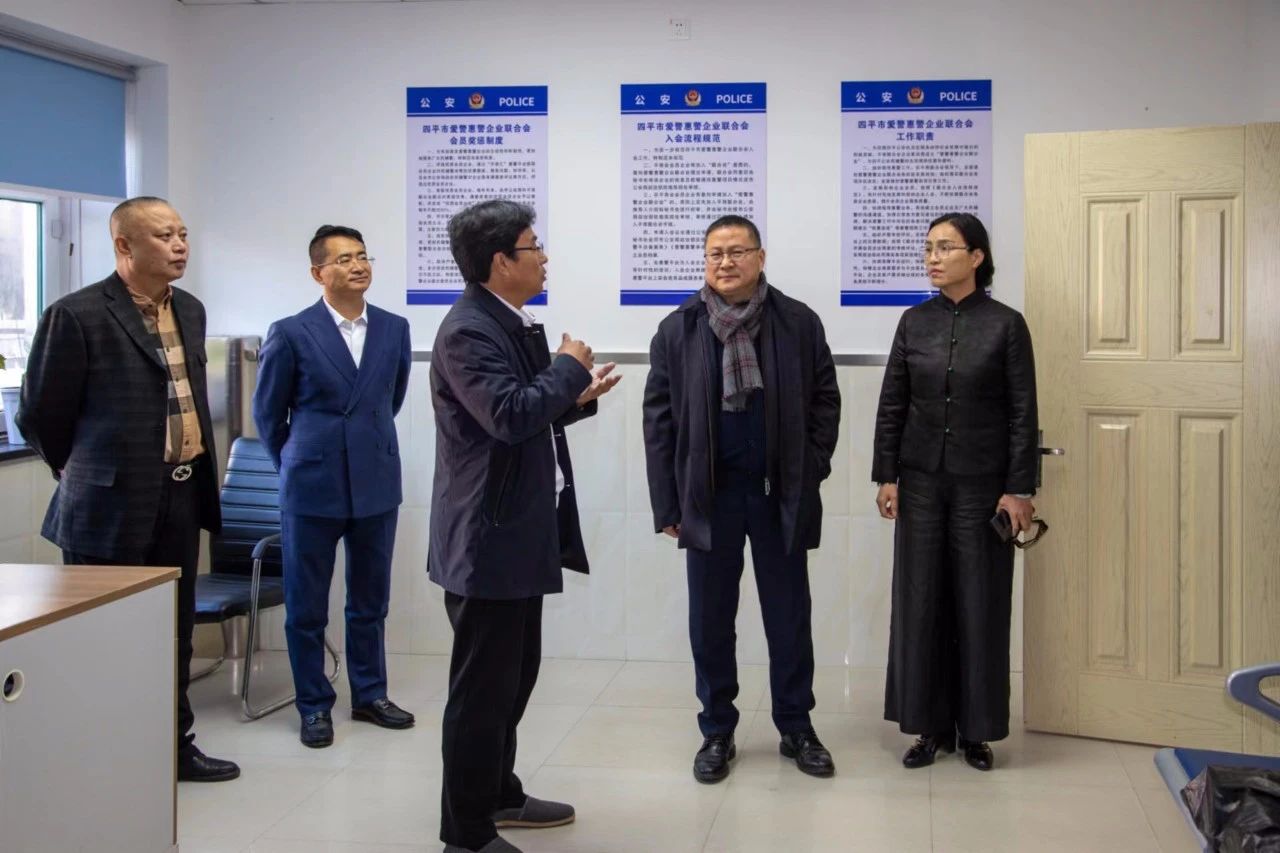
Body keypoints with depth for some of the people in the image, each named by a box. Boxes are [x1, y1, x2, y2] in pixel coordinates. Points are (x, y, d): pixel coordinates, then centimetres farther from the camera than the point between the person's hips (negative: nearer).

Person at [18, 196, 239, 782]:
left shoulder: (190, 311, 10)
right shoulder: (76, 315, -12)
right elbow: (39, 418, -6)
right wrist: (90, 474, 6)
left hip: (181, 499, 7)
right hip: (110, 508, -7)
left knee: (174, 631, 16)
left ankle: (173, 743, 30)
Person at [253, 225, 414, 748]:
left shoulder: (394, 329, 3)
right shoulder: (291, 333, -7)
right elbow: (268, 412, 4)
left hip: (377, 485, 3)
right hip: (312, 488, -3)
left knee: (370, 601, 13)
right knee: (306, 606, 6)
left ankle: (370, 694, 28)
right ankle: (314, 706, 20)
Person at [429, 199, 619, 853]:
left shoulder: (512, 324, 13)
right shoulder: (468, 331, -18)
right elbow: (511, 415, -30)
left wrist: (578, 398, 8)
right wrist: (569, 366, -15)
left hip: (519, 532, 10)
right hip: (488, 538, -10)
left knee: (514, 674, 20)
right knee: (483, 685, -2)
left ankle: (497, 794, 36)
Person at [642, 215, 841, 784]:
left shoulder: (799, 323, 0)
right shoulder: (677, 331, -1)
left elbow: (825, 402, 5)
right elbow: (659, 421, 0)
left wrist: (810, 473, -4)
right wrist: (667, 505, -4)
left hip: (782, 496, 0)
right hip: (708, 496, 0)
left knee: (790, 618, 11)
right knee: (710, 621, 9)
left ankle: (796, 727, 26)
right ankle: (717, 733, 24)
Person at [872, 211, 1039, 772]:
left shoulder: (1005, 324, -4)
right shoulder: (915, 321, 5)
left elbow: (1023, 412, -5)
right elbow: (892, 404, 6)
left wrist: (1019, 489, -9)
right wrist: (886, 476, 1)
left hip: (981, 483, -3)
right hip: (922, 480, 3)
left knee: (980, 602, 4)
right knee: (921, 599, 5)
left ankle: (976, 729, 17)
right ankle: (932, 725, 16)